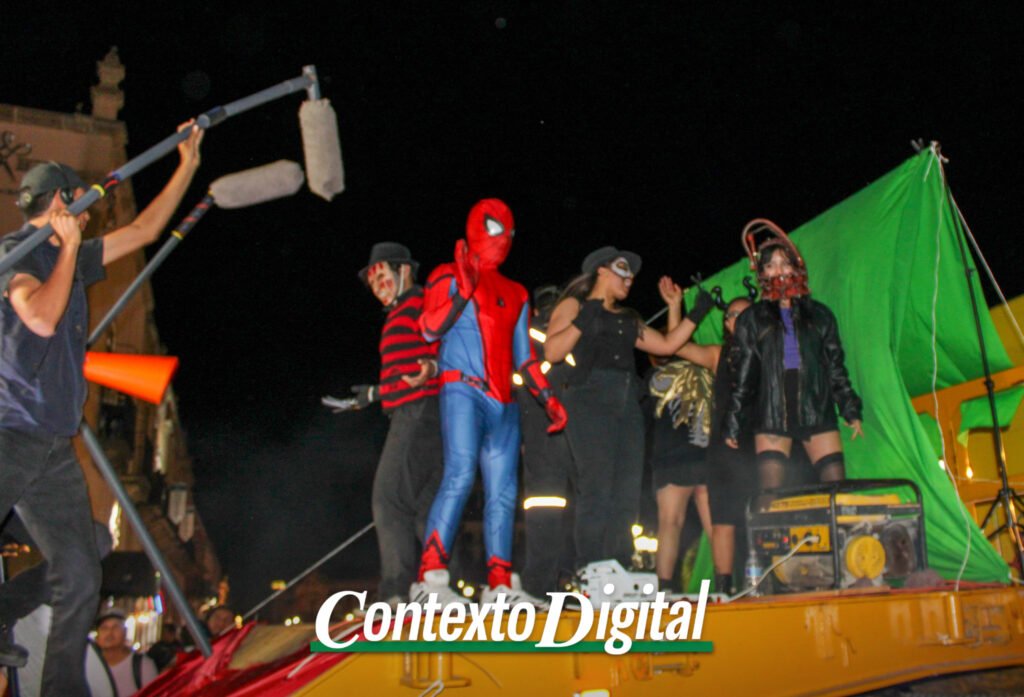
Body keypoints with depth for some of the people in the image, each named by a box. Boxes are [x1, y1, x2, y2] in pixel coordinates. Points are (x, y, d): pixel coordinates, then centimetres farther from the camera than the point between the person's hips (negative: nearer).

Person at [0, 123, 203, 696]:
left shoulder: (72, 258, 19)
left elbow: (143, 231, 27)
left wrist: (188, 165, 29)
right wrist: (69, 247, -9)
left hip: (55, 447, 8)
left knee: (81, 578, 5)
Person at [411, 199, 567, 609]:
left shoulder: (516, 294, 25)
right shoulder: (449, 276, 8)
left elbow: (524, 356, 26)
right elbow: (429, 327, -6)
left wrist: (547, 398, 18)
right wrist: (463, 293, -16)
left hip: (503, 402, 6)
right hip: (462, 389, -6)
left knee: (502, 490, 2)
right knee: (460, 474, -22)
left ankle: (500, 584, 5)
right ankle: (430, 578, -23)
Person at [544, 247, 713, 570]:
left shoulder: (627, 320, 29)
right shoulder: (574, 306, 12)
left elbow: (667, 344, 27)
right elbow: (552, 352, -2)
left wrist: (696, 315, 24)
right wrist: (582, 322, -11)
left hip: (627, 403, 7)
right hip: (589, 399, -6)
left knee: (626, 495, -2)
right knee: (596, 490, -15)